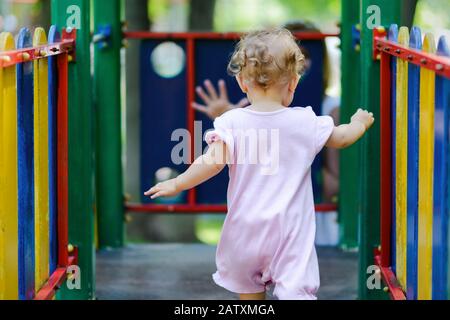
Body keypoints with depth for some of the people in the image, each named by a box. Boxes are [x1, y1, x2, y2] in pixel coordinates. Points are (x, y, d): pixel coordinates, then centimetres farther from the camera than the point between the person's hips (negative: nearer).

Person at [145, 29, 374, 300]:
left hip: (246, 226, 1)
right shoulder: (305, 123, -3)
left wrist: (177, 184, -5)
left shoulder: (231, 123, -10)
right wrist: (360, 123, 34)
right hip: (289, 228, -1)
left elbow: (214, 162, -18)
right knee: (296, 290, -7)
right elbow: (341, 138, 12)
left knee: (249, 288, 22)